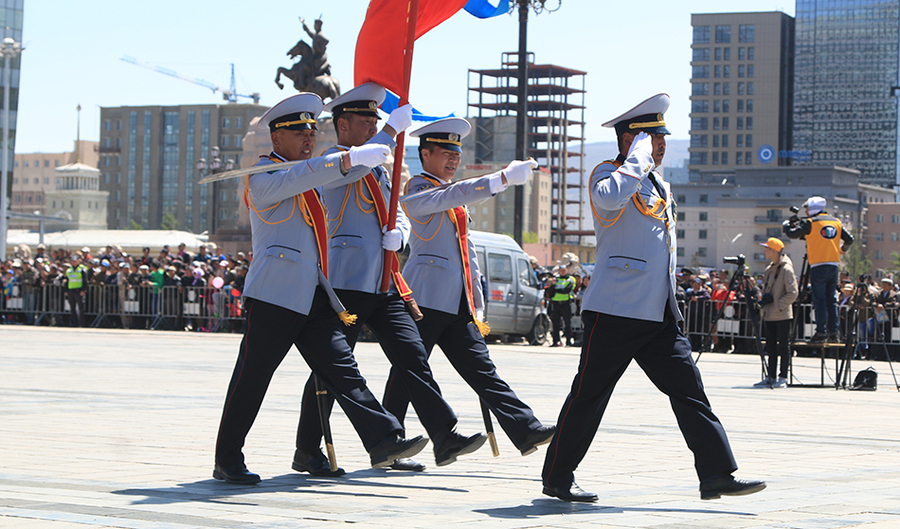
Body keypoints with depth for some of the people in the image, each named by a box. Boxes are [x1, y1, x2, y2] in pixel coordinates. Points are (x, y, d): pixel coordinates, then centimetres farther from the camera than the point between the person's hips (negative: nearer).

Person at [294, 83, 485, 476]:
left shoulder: (378, 169, 22)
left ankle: (444, 437, -6)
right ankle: (307, 452, 6)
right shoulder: (331, 160, -2)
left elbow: (398, 213, 21)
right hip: (346, 283, -7)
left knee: (412, 357, -2)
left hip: (384, 285, 7)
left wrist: (398, 233, -2)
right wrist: (392, 130, -23)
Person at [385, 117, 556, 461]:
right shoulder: (416, 191, -5)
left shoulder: (456, 200, 23)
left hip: (458, 303, 8)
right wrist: (504, 178, -34)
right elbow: (454, 196, -25)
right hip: (425, 300, -8)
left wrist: (476, 302, 22)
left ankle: (526, 430, -10)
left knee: (481, 368, 0)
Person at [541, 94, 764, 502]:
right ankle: (557, 478, 11)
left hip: (659, 315, 8)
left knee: (689, 390, -1)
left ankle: (717, 474, -3)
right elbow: (612, 197, -33)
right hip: (614, 312, -8)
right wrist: (639, 158, -21)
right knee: (589, 396, 0)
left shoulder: (660, 184, 20)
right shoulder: (607, 174, -6)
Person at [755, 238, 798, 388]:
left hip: (782, 315, -8)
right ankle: (771, 377, 14)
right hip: (769, 315, 8)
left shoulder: (786, 269, -12)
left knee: (783, 347, -3)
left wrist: (778, 305, -18)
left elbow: (793, 293, -15)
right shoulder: (770, 269, 14)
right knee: (771, 347, 10)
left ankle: (783, 378, 1)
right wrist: (764, 299, 3)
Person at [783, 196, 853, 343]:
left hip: (818, 266, -5)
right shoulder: (836, 222, 12)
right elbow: (849, 239, 17)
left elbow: (792, 234, -2)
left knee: (819, 301, -5)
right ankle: (833, 332, 7)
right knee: (832, 300, 10)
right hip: (834, 266, 5)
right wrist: (842, 249, 37)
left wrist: (787, 224, 19)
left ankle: (821, 333, -8)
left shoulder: (811, 222, -5)